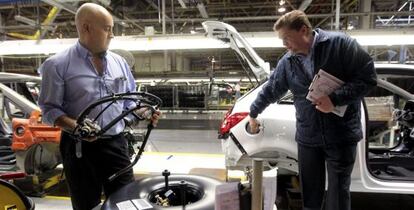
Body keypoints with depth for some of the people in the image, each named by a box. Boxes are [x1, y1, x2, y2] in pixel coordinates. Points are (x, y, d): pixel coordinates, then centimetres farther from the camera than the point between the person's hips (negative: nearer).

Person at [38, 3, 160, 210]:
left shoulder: (119, 62, 8)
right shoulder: (59, 64, -6)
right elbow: (49, 109, -5)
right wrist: (75, 126, -22)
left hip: (115, 144, 4)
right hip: (79, 148, -3)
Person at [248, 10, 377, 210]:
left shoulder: (340, 43, -9)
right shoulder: (287, 62, 4)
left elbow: (367, 77, -10)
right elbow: (270, 91, 15)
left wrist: (335, 99, -22)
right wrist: (253, 113, 24)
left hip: (341, 134, -3)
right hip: (307, 136, 4)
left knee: (338, 190, 7)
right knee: (310, 189, 13)